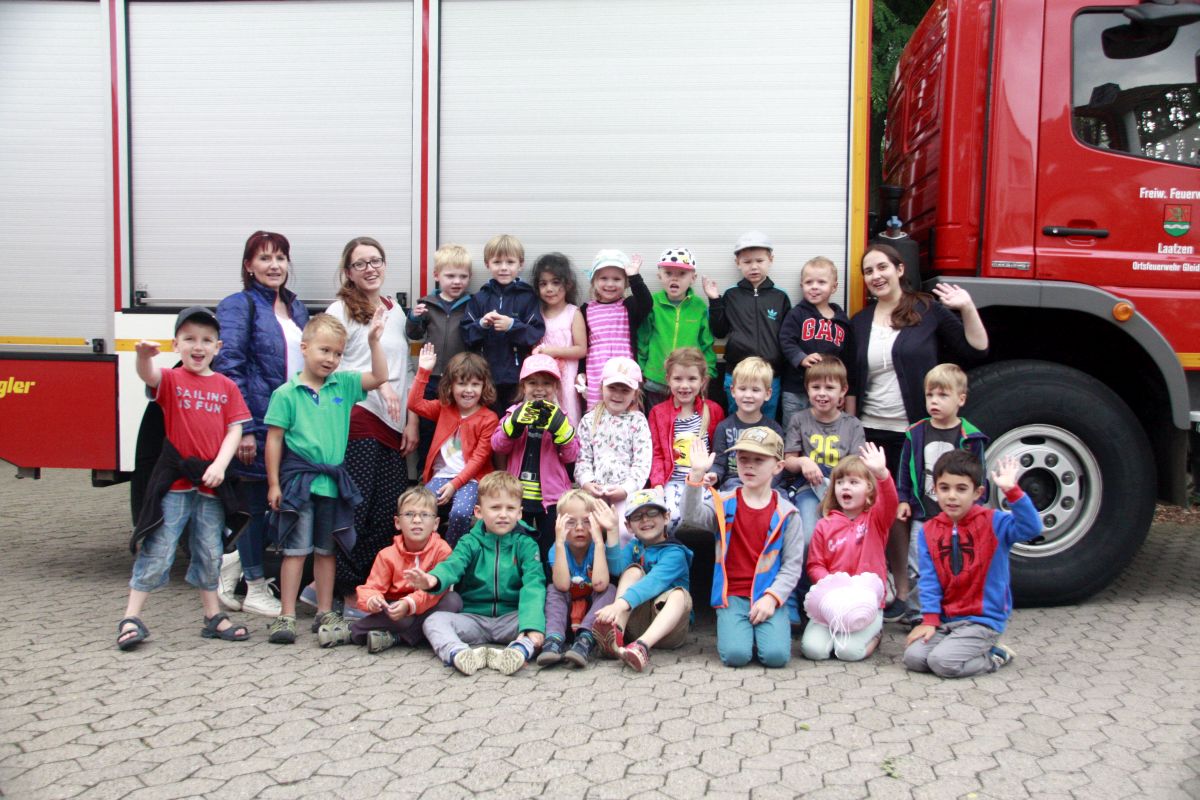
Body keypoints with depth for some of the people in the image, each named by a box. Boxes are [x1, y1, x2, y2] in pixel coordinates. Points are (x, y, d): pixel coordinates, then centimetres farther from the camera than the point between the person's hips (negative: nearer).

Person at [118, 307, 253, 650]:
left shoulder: (226, 386, 7)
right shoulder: (171, 380, -1)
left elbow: (234, 430, 2)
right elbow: (148, 376, -24)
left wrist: (220, 465, -12)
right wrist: (143, 355, -46)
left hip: (211, 482, 3)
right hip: (174, 480, -3)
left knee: (210, 554, 14)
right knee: (157, 551, -2)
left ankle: (213, 617, 25)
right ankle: (132, 618, 7)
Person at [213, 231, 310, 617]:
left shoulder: (295, 307, 16)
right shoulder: (239, 305, -6)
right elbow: (228, 367, -13)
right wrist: (243, 429, -19)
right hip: (259, 424, -7)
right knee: (259, 503, 3)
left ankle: (235, 560, 30)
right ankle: (255, 588, 17)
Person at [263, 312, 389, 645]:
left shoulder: (343, 384, 7)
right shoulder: (286, 393, -5)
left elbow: (379, 377, 3)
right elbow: (274, 439, -3)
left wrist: (374, 341, -5)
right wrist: (274, 483, -5)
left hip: (333, 482, 4)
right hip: (299, 480, -4)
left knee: (326, 550, 13)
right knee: (296, 549, -1)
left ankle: (325, 614, 22)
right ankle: (286, 616, 7)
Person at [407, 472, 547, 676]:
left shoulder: (526, 545, 2)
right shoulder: (470, 542, 5)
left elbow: (533, 585, -13)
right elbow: (453, 565, -15)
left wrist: (531, 625, -32)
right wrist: (433, 579, -41)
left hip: (510, 619, -1)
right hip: (474, 619, 1)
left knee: (545, 618, -28)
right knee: (435, 620, -22)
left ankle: (519, 650, -54)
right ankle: (457, 654, -49)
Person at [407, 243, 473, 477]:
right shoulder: (427, 304, 3)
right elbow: (414, 335, 11)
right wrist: (414, 318, -8)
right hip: (431, 378, 2)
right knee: (426, 430, 12)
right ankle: (424, 476, 25)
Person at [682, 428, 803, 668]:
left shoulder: (786, 513, 2)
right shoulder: (724, 505, 4)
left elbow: (792, 565, 1)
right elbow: (692, 517, -16)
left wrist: (771, 598, -13)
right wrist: (697, 474, -26)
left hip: (770, 596, 0)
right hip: (733, 596, 0)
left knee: (776, 655, -20)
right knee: (735, 655, -21)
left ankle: (760, 629, 11)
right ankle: (737, 628, 12)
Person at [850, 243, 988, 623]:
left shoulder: (929, 310, 0)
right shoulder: (859, 323, 11)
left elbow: (976, 351, -3)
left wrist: (967, 308, -13)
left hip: (915, 433, -3)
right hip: (872, 433, 3)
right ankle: (900, 592, 17)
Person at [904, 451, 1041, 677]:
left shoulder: (993, 522, -6)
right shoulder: (929, 531, 4)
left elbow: (1031, 528, -25)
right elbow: (929, 579, 2)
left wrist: (1011, 491, -34)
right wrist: (930, 620, -6)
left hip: (983, 620, -4)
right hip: (946, 620, 4)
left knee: (942, 661, -23)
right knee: (913, 657, -15)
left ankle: (995, 657, 5)